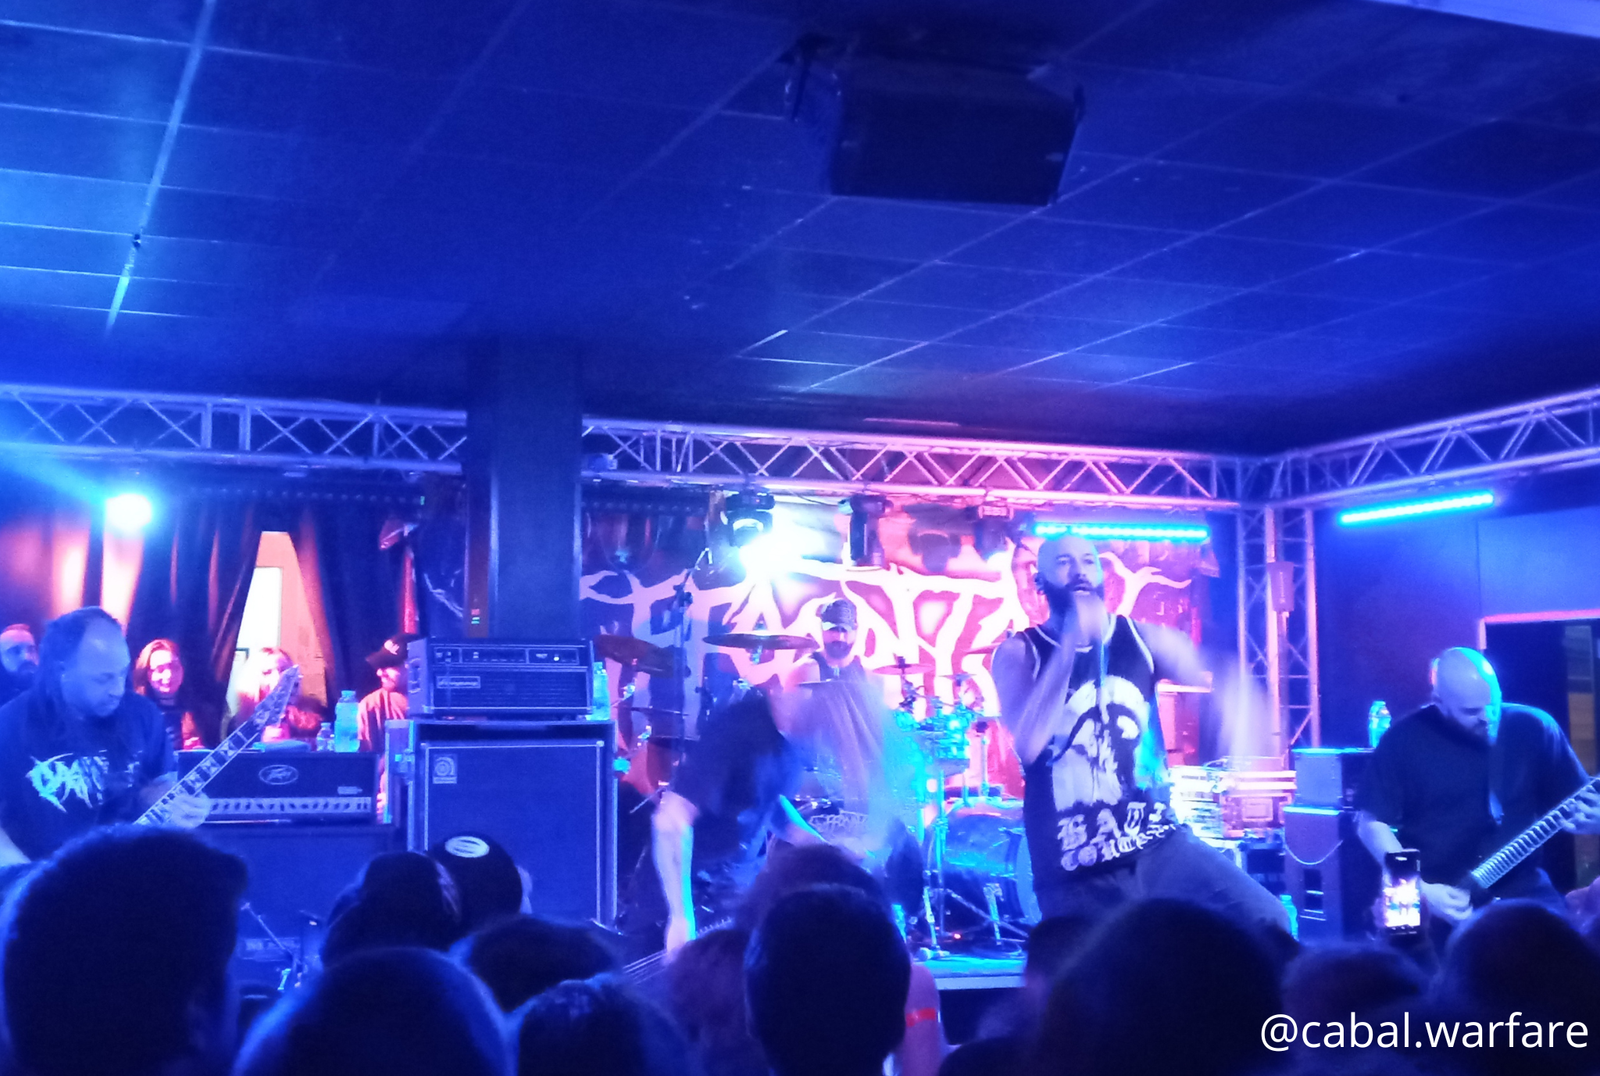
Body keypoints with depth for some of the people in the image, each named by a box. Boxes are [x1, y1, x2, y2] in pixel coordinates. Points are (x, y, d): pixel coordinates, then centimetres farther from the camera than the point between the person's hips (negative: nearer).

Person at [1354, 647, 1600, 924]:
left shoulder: (1534, 728, 3)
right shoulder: (1405, 740, -4)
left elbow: (1577, 805, 10)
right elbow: (1370, 821, -2)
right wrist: (1420, 890, -11)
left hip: (1521, 891, 2)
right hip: (1436, 901, -1)